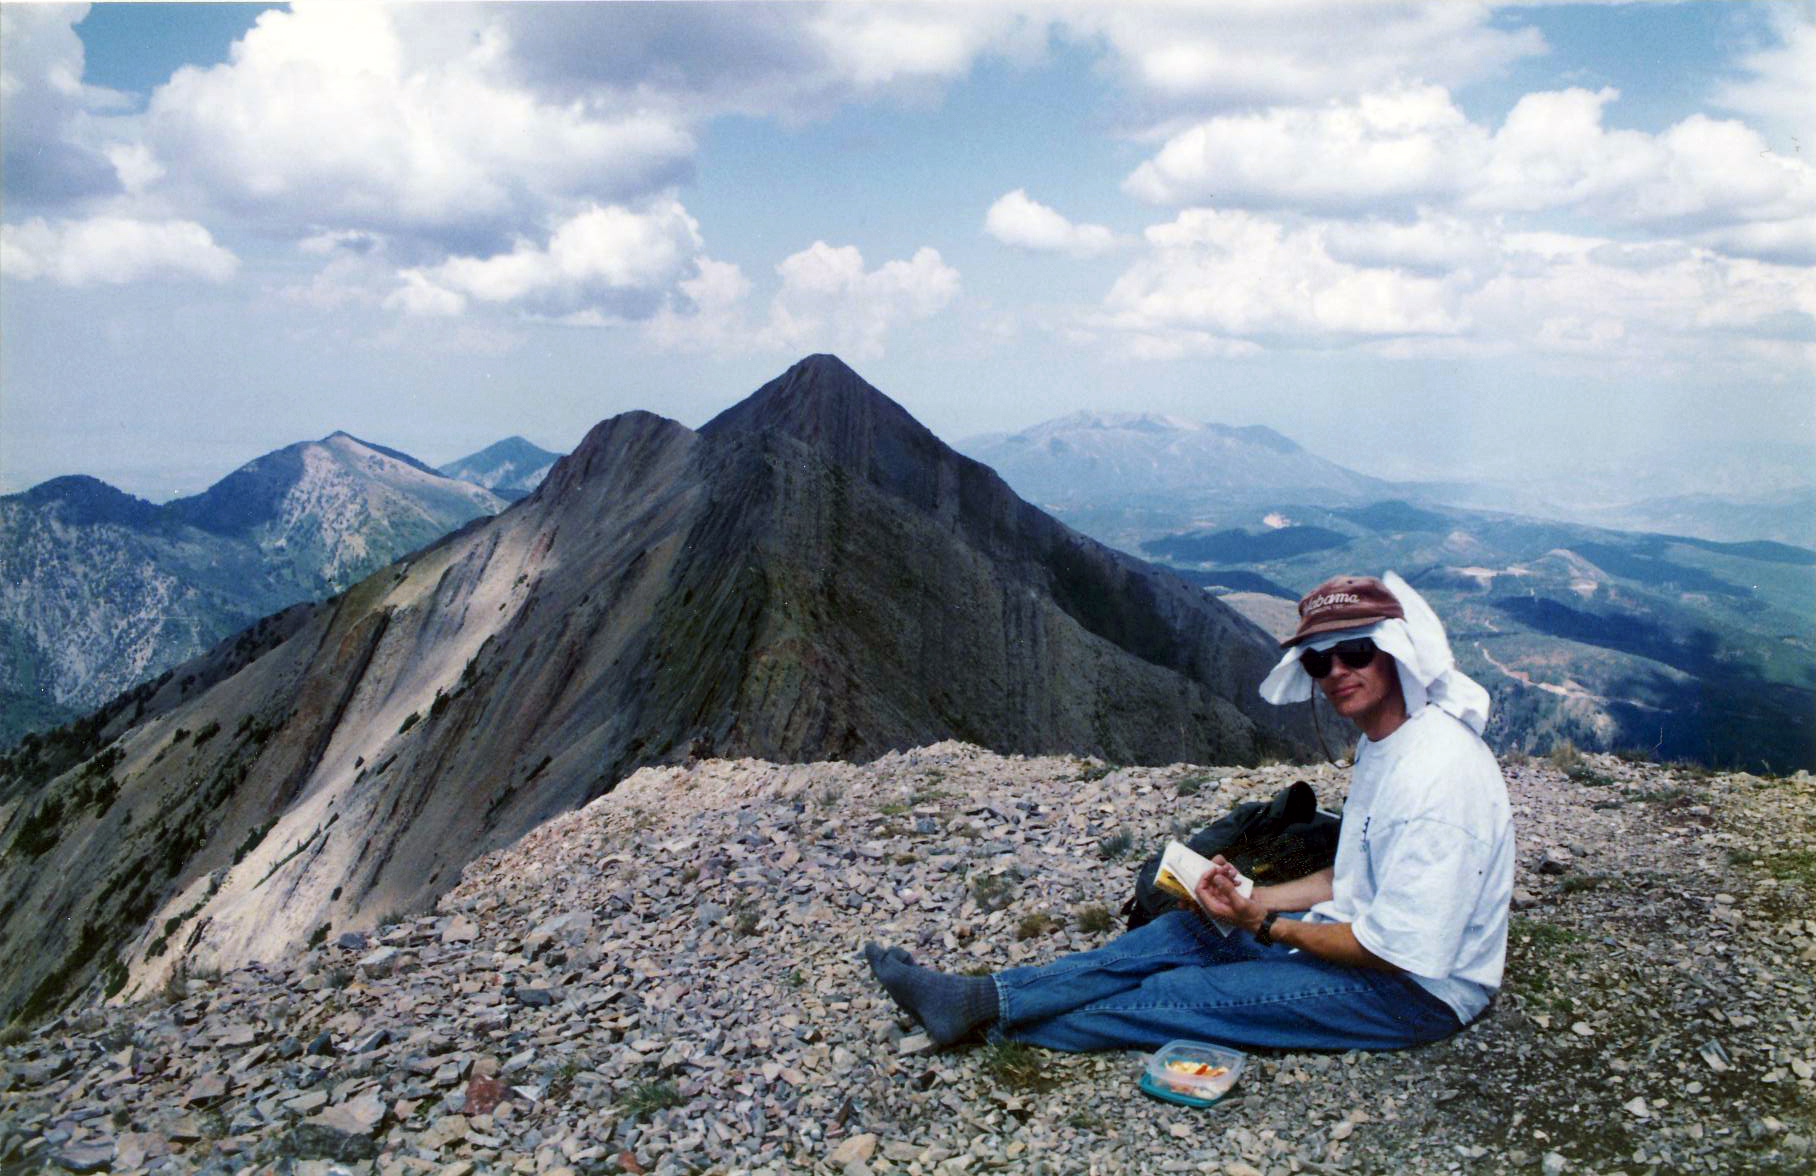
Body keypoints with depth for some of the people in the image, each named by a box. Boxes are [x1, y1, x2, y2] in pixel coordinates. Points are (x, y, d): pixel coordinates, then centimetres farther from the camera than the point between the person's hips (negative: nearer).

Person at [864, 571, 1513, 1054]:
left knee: (1190, 993, -13)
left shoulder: (1436, 774, -26)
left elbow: (1397, 950, -26)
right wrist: (1252, 899, 0)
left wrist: (1264, 926, -16)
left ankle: (990, 1015, -2)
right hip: (1371, 939, 9)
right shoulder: (1381, 741, 6)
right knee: (1182, 932, -2)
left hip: (1416, 992, -9)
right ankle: (981, 997, -2)